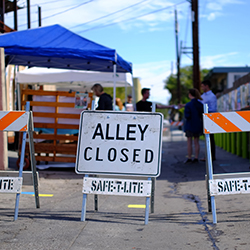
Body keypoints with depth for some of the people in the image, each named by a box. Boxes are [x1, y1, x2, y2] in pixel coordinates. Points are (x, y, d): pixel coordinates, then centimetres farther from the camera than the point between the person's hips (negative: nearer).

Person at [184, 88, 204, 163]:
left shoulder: (188, 105, -16)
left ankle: (189, 158, 7)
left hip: (190, 125, -4)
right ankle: (196, 158, 11)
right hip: (198, 125, 4)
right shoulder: (200, 104, -2)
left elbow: (187, 116, -18)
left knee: (189, 141, 4)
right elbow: (202, 115, 1)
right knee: (196, 141, 11)